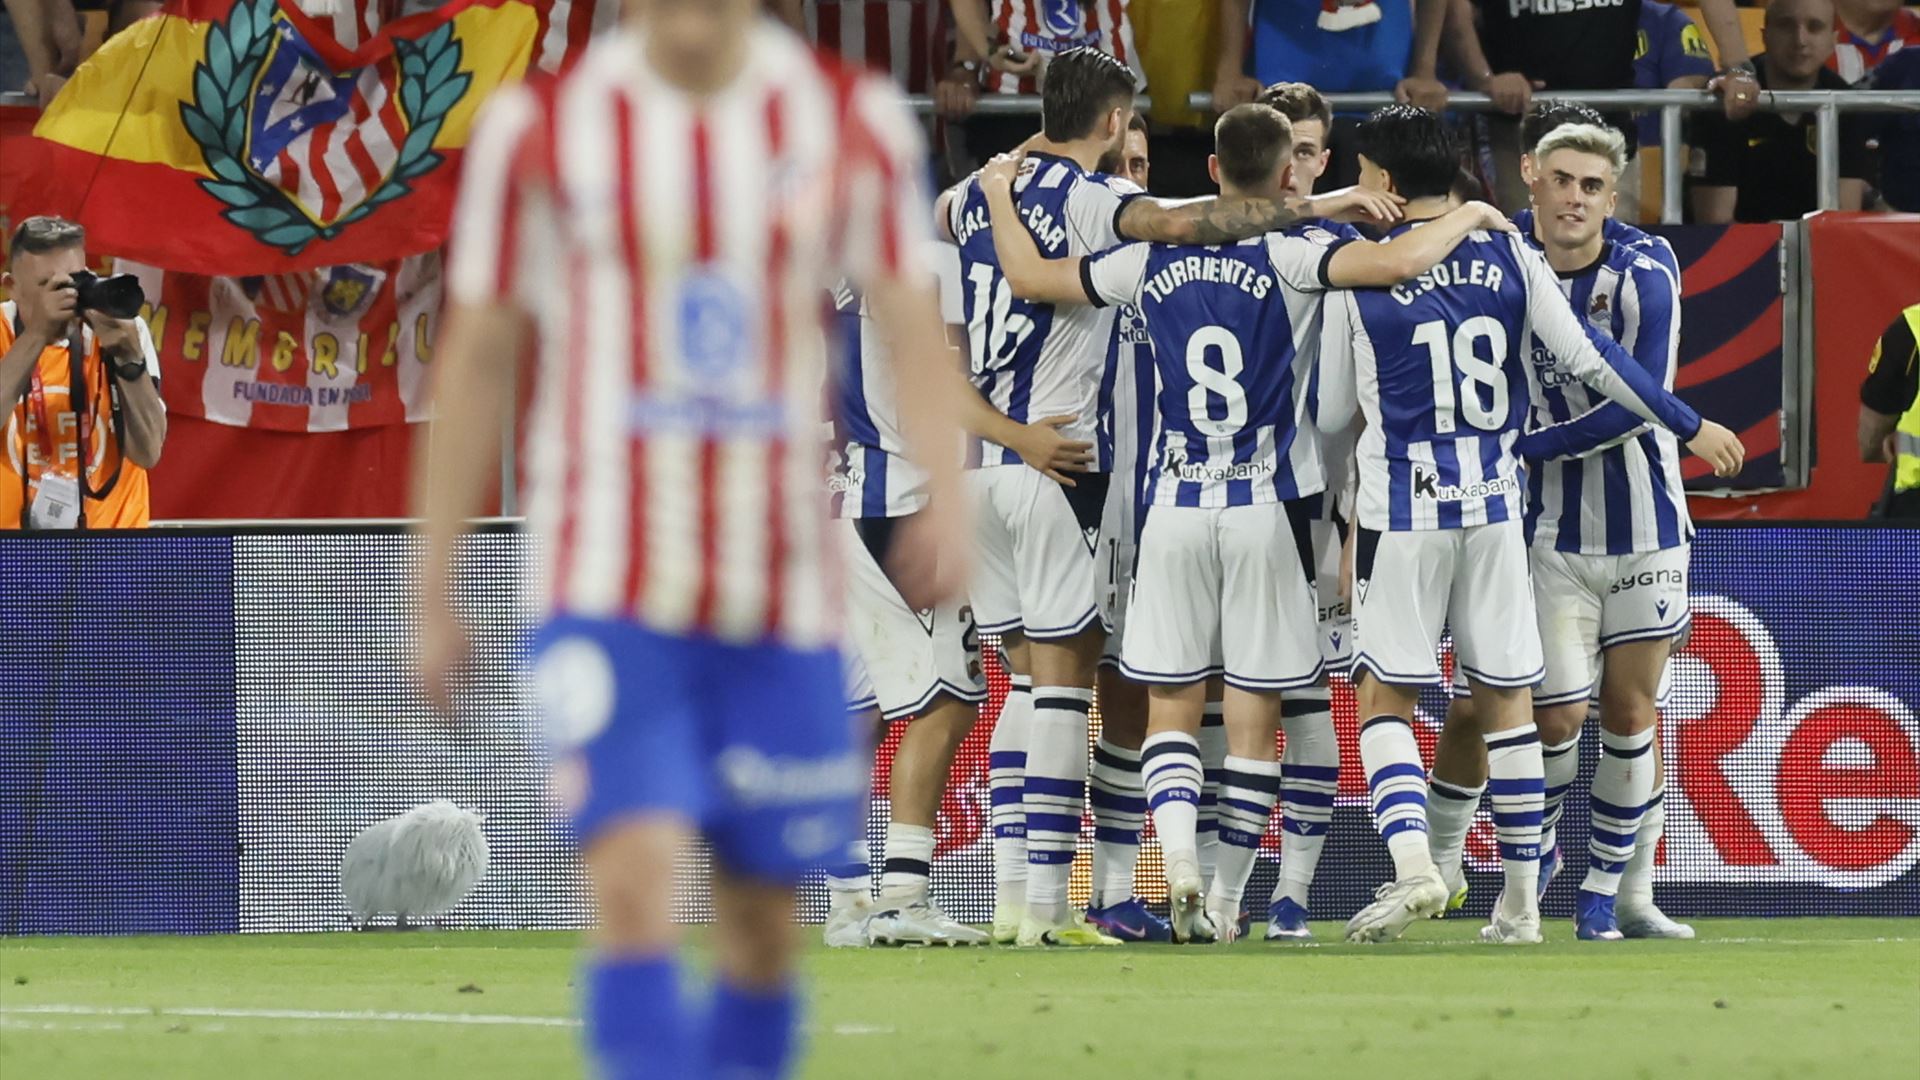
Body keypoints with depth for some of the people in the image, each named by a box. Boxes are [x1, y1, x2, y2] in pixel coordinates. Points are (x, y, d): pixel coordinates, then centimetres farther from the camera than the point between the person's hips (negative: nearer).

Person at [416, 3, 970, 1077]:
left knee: (763, 910, 8)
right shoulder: (540, 131, 1)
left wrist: (946, 495, -21)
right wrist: (434, 595, 8)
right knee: (636, 877, -19)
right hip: (608, 586, -2)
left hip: (784, 588, 2)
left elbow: (912, 323, -2)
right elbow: (476, 358, 6)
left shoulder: (854, 125, 3)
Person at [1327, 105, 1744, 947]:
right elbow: (1589, 361, 0)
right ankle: (1520, 900, 10)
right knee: (1505, 698, 9)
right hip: (1494, 506, 3)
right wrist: (1689, 426, 10)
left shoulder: (1358, 276, -6)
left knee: (1383, 698, 3)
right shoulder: (1509, 256, 1)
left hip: (1401, 510, -3)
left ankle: (1412, 862, -18)